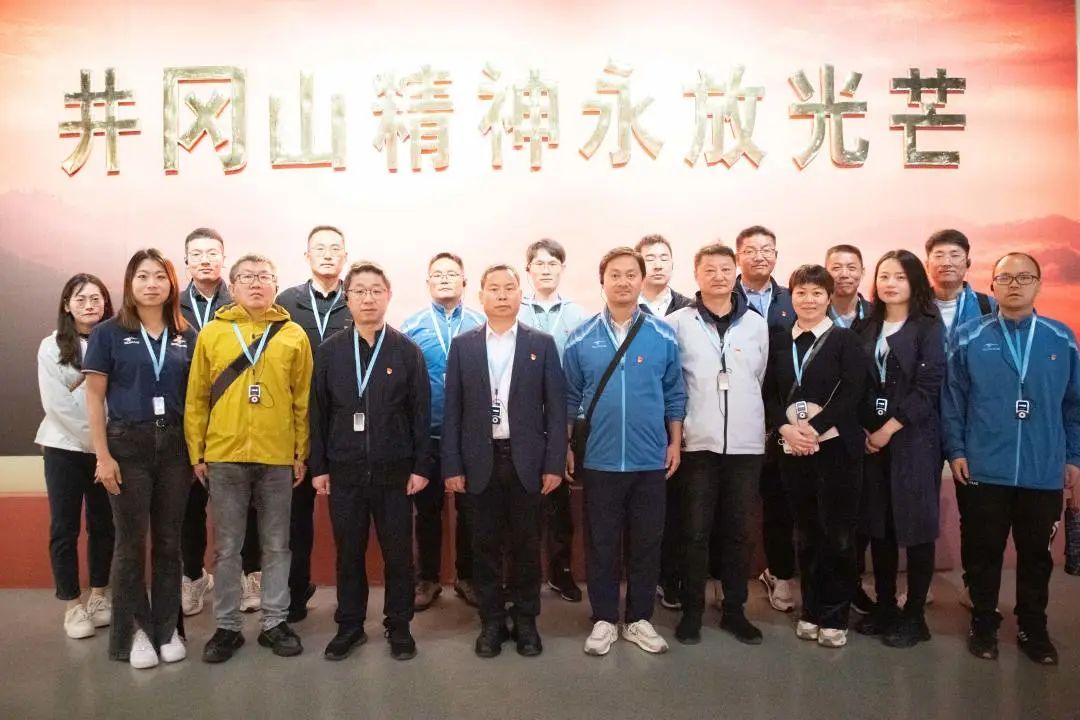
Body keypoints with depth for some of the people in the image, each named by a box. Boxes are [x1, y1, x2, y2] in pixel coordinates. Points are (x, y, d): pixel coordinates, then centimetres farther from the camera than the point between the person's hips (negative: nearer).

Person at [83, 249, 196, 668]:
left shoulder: (186, 336, 5)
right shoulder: (109, 333, -2)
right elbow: (94, 398, -3)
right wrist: (103, 455, -8)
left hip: (175, 445, 2)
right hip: (128, 444, -2)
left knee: (169, 541, 9)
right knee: (131, 542, 5)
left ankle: (167, 628, 21)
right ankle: (133, 632, 18)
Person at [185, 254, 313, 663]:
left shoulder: (294, 335, 3)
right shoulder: (211, 334, 3)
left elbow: (303, 399, 3)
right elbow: (196, 399, 4)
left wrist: (301, 452, 0)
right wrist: (197, 453, 1)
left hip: (278, 458, 0)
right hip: (224, 457, 0)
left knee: (276, 545, 10)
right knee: (227, 547, 9)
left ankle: (275, 622, 23)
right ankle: (228, 626, 22)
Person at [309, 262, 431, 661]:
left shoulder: (407, 351, -1)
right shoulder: (329, 351, 3)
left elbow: (421, 413, -1)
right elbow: (318, 412, 5)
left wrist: (420, 466, -5)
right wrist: (318, 466, 1)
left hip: (394, 471, -1)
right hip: (344, 471, 1)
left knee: (398, 553, 7)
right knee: (348, 553, 11)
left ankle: (399, 626, 22)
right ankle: (350, 625, 26)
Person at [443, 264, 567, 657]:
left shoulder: (542, 343, 3)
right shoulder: (462, 345, 4)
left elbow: (556, 408, 0)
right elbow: (453, 410, 3)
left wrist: (555, 463, -6)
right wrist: (452, 465, -3)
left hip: (527, 459, 0)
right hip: (481, 460, 1)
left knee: (526, 544, 8)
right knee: (486, 545, 8)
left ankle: (525, 620, 23)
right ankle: (491, 621, 22)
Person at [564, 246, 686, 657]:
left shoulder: (663, 336, 0)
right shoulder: (581, 338, -1)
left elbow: (675, 394, 6)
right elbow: (571, 397, 4)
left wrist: (675, 443, 2)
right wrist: (568, 447, 2)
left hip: (650, 459, 1)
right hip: (599, 460, 0)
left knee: (646, 543, 10)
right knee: (601, 543, 9)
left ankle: (639, 619, 26)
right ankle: (604, 620, 24)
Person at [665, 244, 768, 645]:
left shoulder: (756, 324, 6)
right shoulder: (677, 323, -1)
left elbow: (761, 379, 13)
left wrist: (748, 420, 13)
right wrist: (679, 428, 1)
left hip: (746, 444, 2)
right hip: (697, 444, -2)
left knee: (738, 532, 10)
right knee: (696, 533, 4)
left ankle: (734, 610, 22)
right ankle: (692, 611, 17)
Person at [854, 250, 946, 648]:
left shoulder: (929, 327, -3)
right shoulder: (868, 329, 11)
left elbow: (928, 386, -12)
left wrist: (889, 429, -13)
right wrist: (863, 429, -2)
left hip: (913, 438, -5)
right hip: (871, 439, 5)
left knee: (916, 527, 2)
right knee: (879, 526, 9)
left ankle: (914, 615, 14)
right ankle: (884, 607, 22)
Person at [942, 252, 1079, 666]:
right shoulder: (969, 337, -2)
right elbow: (952, 398, 0)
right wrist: (955, 450, -4)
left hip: (1045, 472, 2)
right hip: (984, 469, -1)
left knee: (1036, 554, 15)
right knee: (983, 553, 10)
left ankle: (1033, 629, 32)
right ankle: (984, 625, 26)